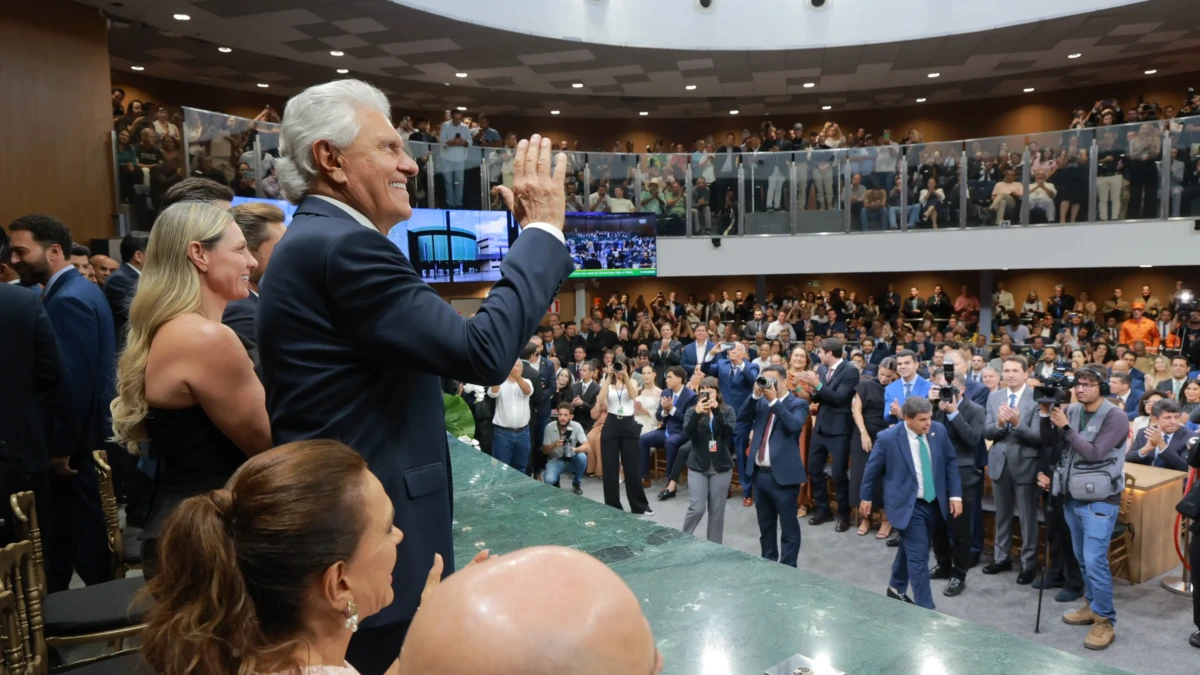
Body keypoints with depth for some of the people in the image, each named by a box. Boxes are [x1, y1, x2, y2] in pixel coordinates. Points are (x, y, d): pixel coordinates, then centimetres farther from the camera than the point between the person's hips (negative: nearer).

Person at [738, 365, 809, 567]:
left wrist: (774, 401, -22)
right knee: (765, 526, 18)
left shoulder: (798, 404, -5)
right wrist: (756, 395, -11)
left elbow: (793, 425, -23)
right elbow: (742, 417, -1)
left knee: (788, 528, 2)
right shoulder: (761, 402, 10)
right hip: (760, 473, 6)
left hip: (783, 475, -6)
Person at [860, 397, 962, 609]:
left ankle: (896, 588, 42)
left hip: (934, 503, 5)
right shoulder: (888, 438, -19)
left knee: (910, 548, 20)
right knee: (919, 556, -7)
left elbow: (951, 462, 5)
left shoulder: (939, 430, -7)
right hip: (908, 505, -5)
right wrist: (866, 497, 6)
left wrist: (955, 495, 0)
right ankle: (926, 609, 5)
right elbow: (872, 469, -4)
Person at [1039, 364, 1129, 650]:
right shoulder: (1070, 411, 4)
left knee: (1095, 561, -8)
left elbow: (1094, 453, -20)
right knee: (1083, 559, 16)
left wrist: (1065, 426, -21)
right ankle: (1092, 607, 32)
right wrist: (1045, 414, -10)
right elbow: (1047, 443, 3)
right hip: (1072, 497, 6)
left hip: (1100, 501, -6)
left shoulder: (1115, 417, -12)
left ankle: (1105, 621, 4)